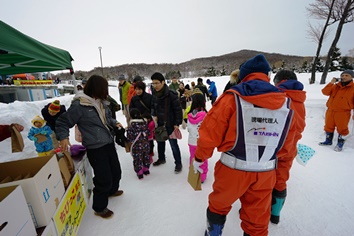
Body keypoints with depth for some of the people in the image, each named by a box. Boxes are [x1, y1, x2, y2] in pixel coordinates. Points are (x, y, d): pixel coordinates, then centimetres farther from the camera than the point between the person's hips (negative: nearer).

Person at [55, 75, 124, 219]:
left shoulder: (101, 102, 5)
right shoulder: (79, 105, -17)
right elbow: (62, 123, -8)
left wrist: (114, 123, 2)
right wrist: (63, 137, -23)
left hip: (109, 143, 8)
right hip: (95, 149, -8)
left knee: (116, 171, 21)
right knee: (104, 178, 1)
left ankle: (112, 190, 52)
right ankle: (99, 207, 28)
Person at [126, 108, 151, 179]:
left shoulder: (131, 127, -18)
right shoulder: (145, 123, -5)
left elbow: (129, 137, -15)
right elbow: (148, 133, 1)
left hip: (136, 146, -4)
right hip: (146, 145, 5)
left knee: (137, 159, 12)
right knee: (146, 157, 21)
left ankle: (139, 172, 21)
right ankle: (146, 169, 36)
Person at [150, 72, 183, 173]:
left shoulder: (171, 94, -21)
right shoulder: (154, 94, -2)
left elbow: (178, 109, -16)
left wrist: (177, 123, -15)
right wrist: (154, 115, -2)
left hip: (170, 124, -6)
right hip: (159, 123, 6)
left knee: (173, 144, 4)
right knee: (160, 142, 21)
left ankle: (178, 163, 24)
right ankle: (161, 158, 44)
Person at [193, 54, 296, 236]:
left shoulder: (233, 98, -16)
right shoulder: (285, 103, -1)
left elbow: (210, 133, -15)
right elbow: (286, 143, 7)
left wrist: (200, 157, 1)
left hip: (233, 169, -3)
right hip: (265, 172, 4)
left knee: (218, 205, 25)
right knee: (258, 220, 24)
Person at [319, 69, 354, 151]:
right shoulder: (335, 86, 7)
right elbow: (325, 92, -6)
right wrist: (331, 83, -13)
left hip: (343, 113, -3)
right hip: (330, 111, 4)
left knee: (342, 129, 6)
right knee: (328, 127, 14)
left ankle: (340, 144, 21)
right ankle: (328, 141, 30)